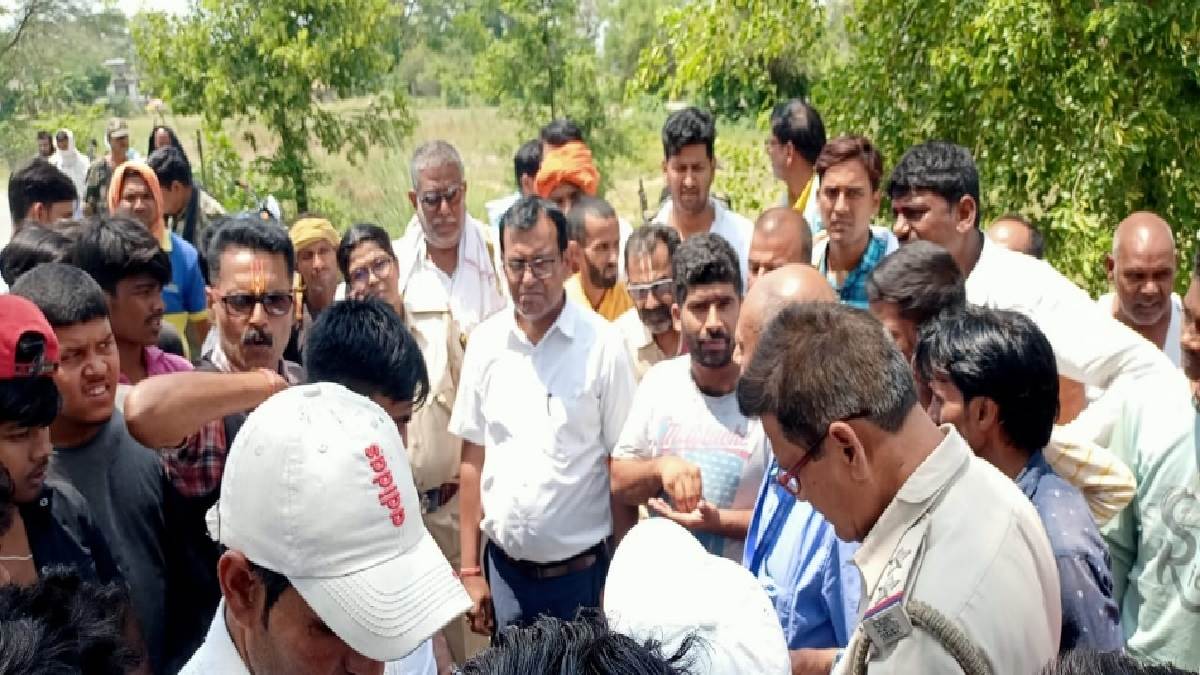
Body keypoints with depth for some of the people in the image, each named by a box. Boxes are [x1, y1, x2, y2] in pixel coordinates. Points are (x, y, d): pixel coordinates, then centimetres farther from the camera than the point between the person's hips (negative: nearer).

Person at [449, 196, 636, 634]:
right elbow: (473, 459, 6)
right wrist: (470, 570, 5)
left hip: (581, 573, -3)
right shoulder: (485, 343, 0)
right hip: (504, 568, 3)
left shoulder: (602, 345, -11)